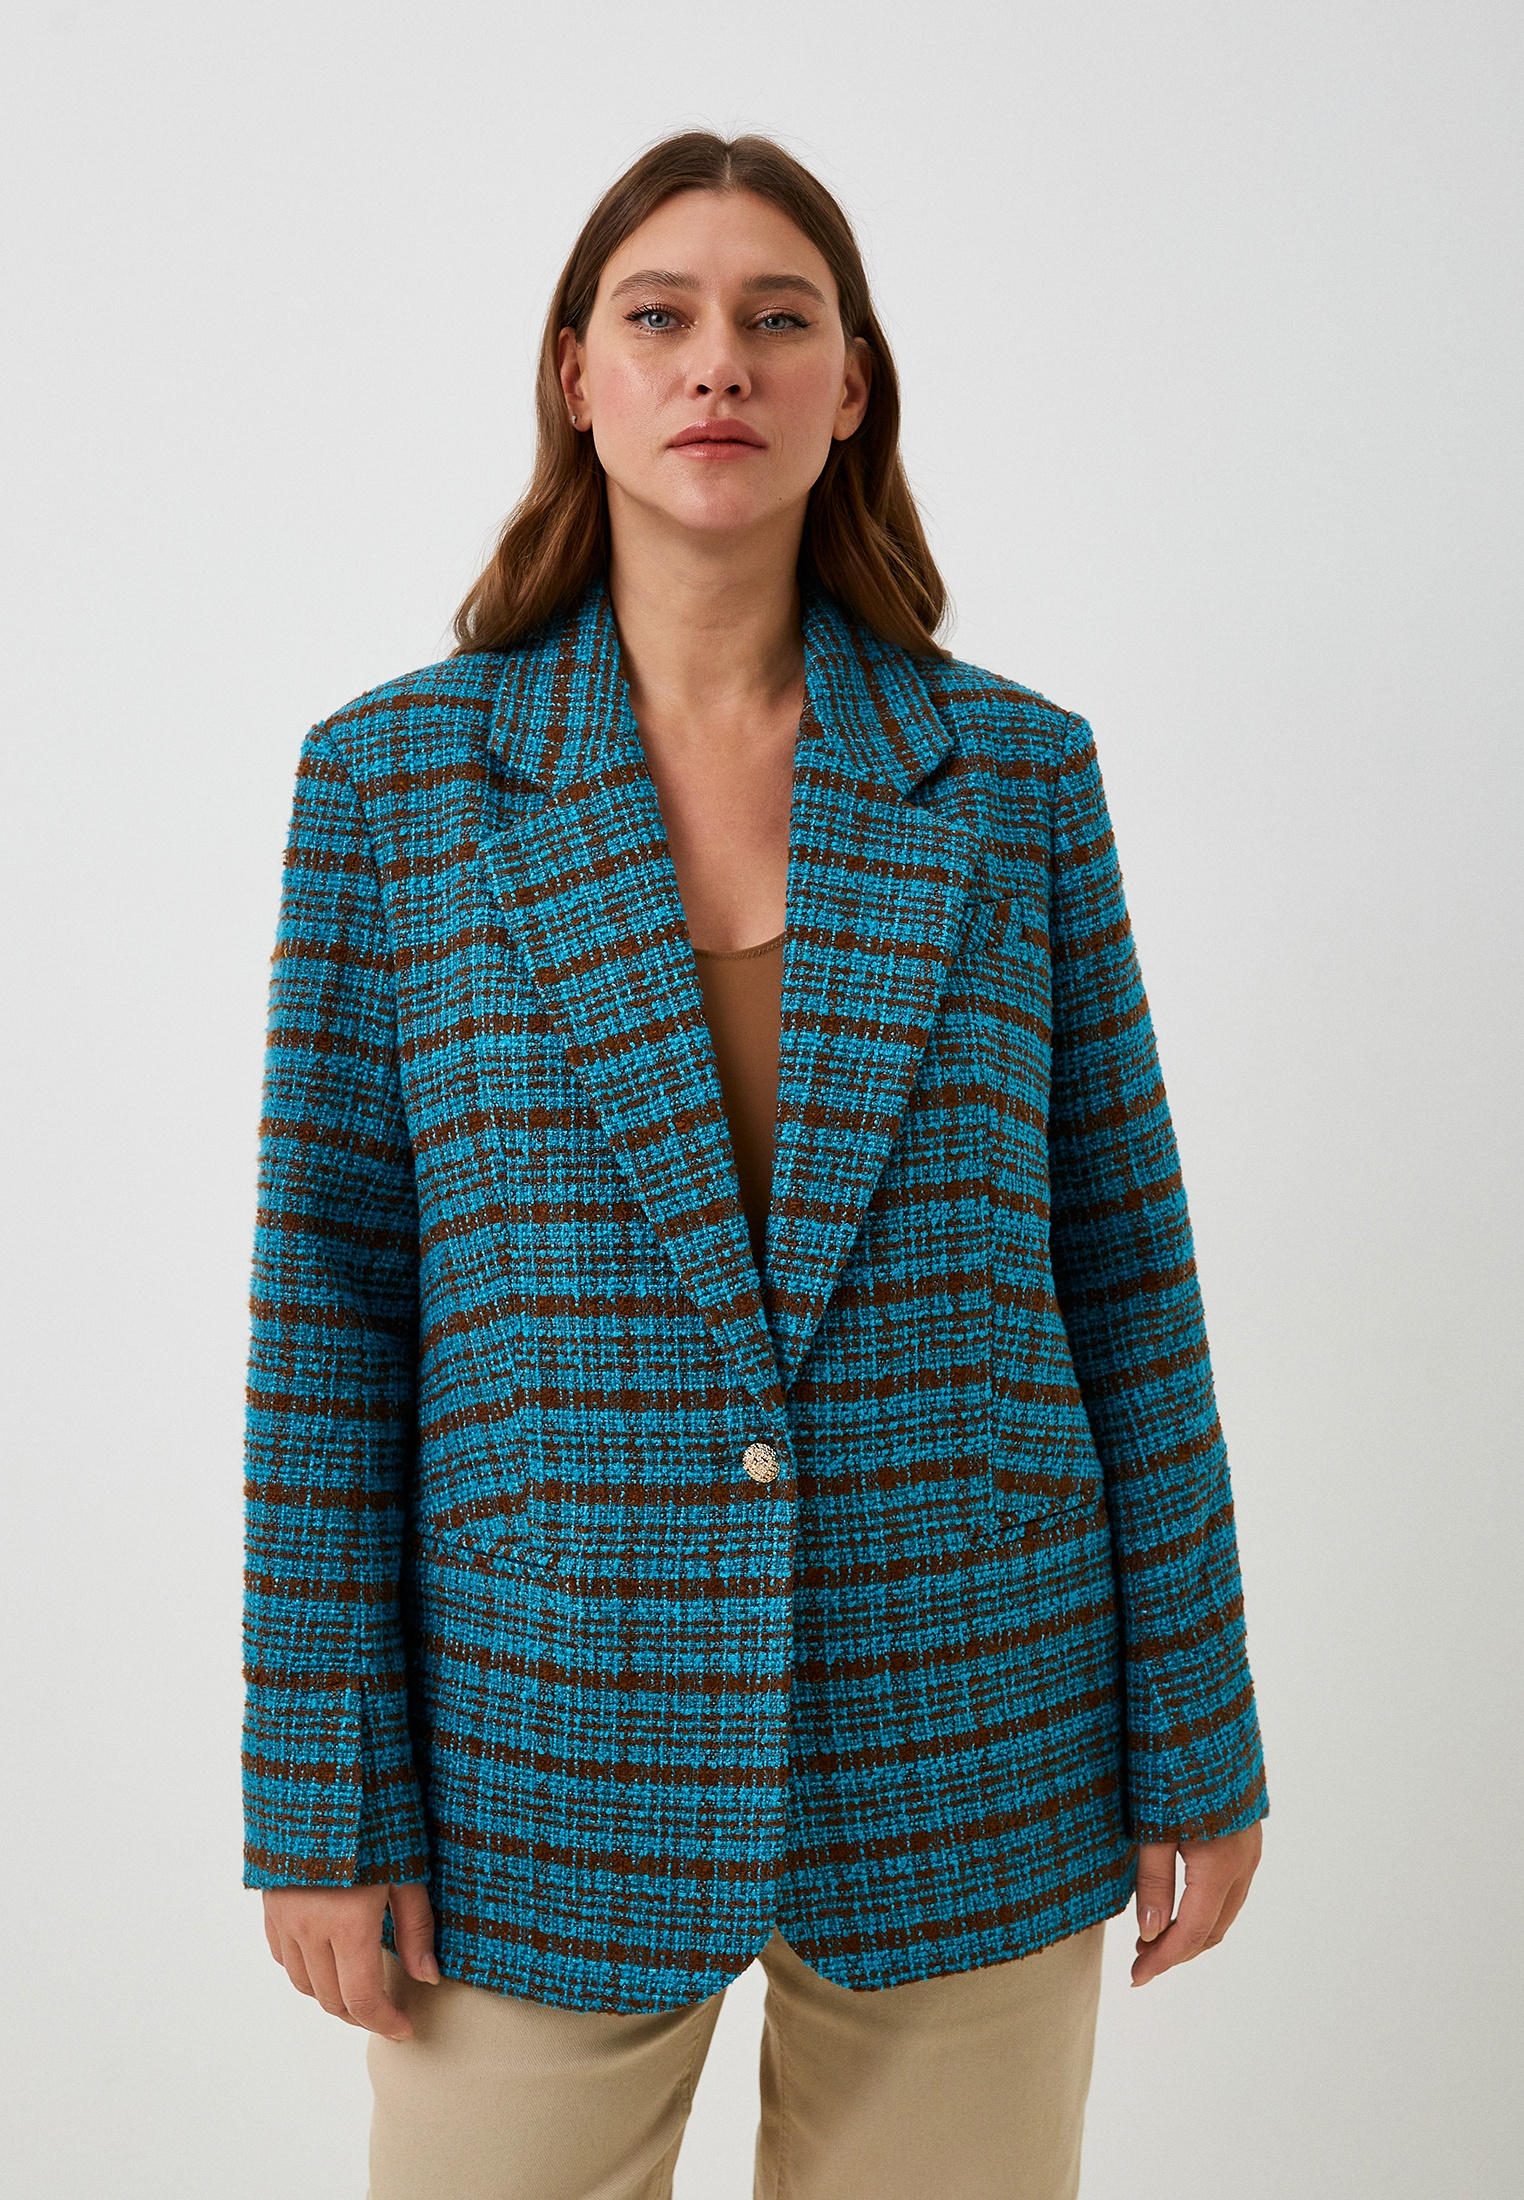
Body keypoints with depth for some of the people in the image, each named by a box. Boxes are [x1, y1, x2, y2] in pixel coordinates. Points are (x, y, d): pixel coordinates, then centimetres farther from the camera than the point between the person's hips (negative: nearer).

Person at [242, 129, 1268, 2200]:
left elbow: (1124, 1268, 2)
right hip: (543, 1758, 0)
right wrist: (321, 1796, -3)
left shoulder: (1016, 772, 0)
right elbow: (327, 1302, -2)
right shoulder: (388, 775, -2)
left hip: (969, 1767, 1)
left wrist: (1198, 1744, 3)